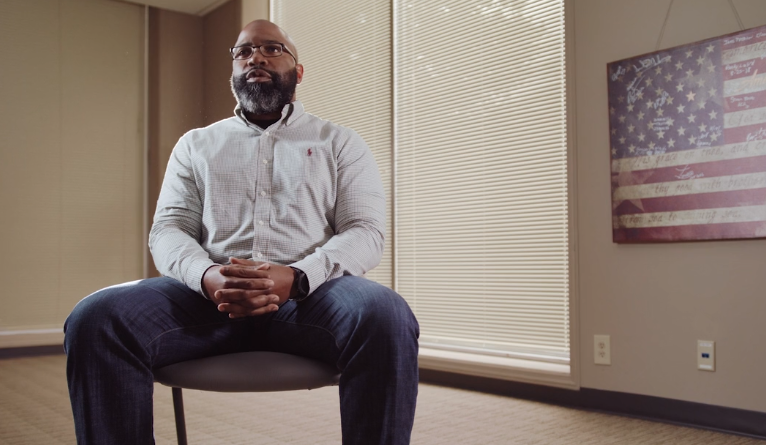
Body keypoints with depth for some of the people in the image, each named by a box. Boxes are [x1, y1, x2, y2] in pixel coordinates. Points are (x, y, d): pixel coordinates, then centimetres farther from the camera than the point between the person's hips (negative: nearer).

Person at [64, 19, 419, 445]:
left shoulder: (339, 142, 17)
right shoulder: (196, 144, 23)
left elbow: (365, 231, 5)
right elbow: (168, 229, 12)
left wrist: (297, 278, -17)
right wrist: (206, 275, -14)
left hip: (310, 292, -1)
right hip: (209, 292, 2)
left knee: (387, 319, -36)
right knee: (94, 318, -27)